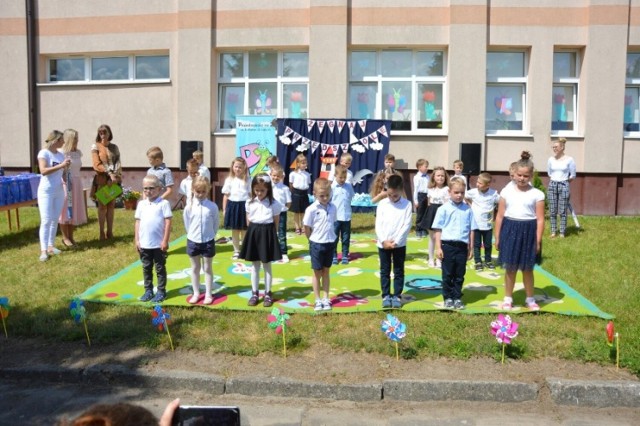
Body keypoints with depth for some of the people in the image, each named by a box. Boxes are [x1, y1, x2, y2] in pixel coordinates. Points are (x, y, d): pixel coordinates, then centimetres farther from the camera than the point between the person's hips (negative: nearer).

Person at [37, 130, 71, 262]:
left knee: (55, 220, 9)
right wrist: (61, 165, -24)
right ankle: (43, 250, -7)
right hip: (46, 192, -6)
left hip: (59, 191, 7)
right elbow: (43, 171, -22)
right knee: (46, 220, -9)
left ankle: (51, 246, 17)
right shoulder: (44, 153, -9)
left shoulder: (61, 155, 9)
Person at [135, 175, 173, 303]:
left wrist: (165, 241, -12)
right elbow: (138, 222, 8)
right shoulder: (141, 204, 5)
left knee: (160, 268, 7)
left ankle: (161, 291, 16)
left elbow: (168, 222, -10)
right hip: (144, 244, 5)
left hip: (159, 243, -5)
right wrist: (137, 240, 4)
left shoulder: (164, 203, -9)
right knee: (146, 268, 14)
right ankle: (148, 290, 25)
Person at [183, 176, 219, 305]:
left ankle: (208, 294, 19)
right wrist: (192, 235, 8)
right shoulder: (189, 206, -7)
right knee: (195, 268, 14)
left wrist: (210, 236, 4)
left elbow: (216, 223, 0)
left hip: (208, 242, -2)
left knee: (207, 268, 10)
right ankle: (196, 293, 26)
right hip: (193, 241, 2)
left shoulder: (212, 206, -10)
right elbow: (187, 223, 4)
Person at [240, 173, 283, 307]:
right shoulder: (249, 203, 2)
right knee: (254, 266, 11)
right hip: (253, 233, 3)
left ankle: (268, 294, 19)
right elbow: (248, 221, 9)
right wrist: (254, 231, 4)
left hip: (267, 234, -3)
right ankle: (254, 293, 22)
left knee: (267, 266, 7)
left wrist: (271, 234, -1)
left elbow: (276, 223, -1)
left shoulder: (274, 204, -7)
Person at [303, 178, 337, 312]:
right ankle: (318, 300, 18)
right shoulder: (311, 209, -16)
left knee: (326, 272, 14)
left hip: (330, 243, 3)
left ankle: (326, 299, 22)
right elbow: (307, 229, -8)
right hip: (317, 244, -3)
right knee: (317, 273, 8)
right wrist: (314, 241, 1)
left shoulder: (333, 207, -2)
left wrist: (329, 237, 5)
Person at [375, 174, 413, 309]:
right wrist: (384, 241, -13)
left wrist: (395, 241, -14)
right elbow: (378, 225, -3)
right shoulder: (382, 204, -1)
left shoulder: (407, 204, -4)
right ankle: (386, 296, 18)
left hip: (399, 244, -1)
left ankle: (397, 296, 17)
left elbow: (407, 225, -9)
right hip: (383, 244, 1)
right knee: (384, 271, 9)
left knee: (399, 271, 8)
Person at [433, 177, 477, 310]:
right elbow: (438, 229, -2)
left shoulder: (468, 209, 4)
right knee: (447, 275, 7)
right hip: (447, 245, -2)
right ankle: (448, 298, 18)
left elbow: (471, 229, 9)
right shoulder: (444, 209, -2)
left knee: (459, 275, 10)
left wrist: (471, 248, 8)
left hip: (462, 246, 2)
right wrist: (438, 247, -6)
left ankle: (457, 298, 22)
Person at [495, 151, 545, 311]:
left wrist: (538, 241, -8)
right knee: (510, 267, 9)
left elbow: (540, 219, -4)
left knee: (527, 268, 11)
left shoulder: (537, 194, -3)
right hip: (510, 230, 1)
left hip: (528, 232, -1)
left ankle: (530, 299, 27)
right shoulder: (506, 191, 1)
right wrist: (497, 238, 3)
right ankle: (508, 298, 22)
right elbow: (500, 216, 4)